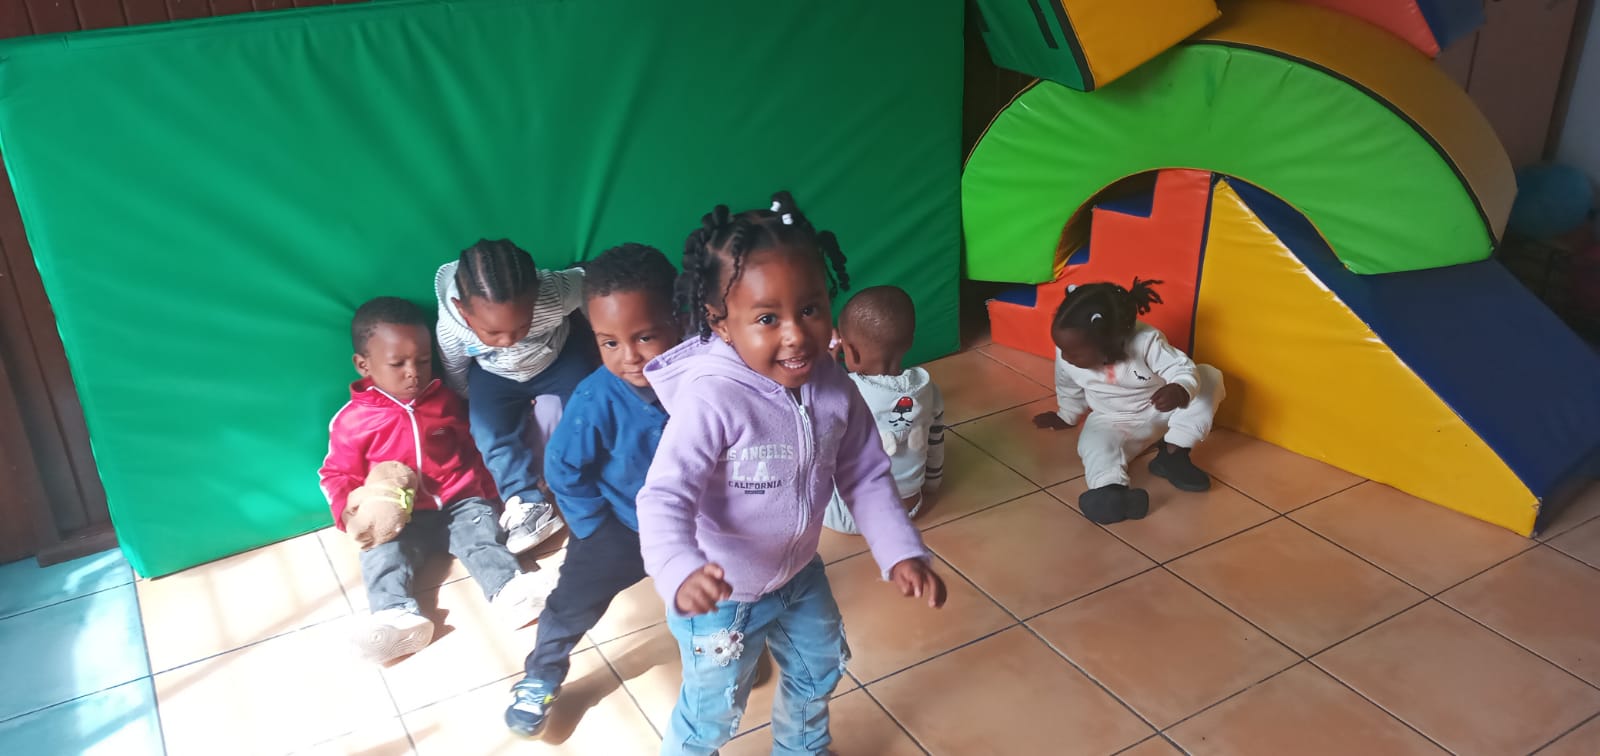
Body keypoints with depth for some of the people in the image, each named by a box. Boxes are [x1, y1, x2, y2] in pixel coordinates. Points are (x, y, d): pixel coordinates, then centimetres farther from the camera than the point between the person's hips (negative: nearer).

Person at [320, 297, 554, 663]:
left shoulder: (445, 401, 10)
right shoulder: (352, 419, 1)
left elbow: (471, 445, 21)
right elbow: (337, 474, 7)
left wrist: (484, 486, 7)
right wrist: (348, 510, -12)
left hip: (460, 502, 2)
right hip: (397, 518, -2)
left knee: (482, 536, -25)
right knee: (382, 554, -28)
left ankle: (509, 588, -45)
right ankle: (397, 615, -49)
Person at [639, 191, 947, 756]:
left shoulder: (832, 388, -16)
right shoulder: (712, 400, -35)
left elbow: (866, 476, -4)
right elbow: (665, 497, -39)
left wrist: (900, 552, -12)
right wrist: (681, 572, -57)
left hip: (800, 577, 6)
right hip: (722, 596, -6)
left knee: (817, 672, 30)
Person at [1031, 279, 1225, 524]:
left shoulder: (1146, 342, -32)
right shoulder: (1067, 358, -20)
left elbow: (1184, 369, -32)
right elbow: (1069, 390, 3)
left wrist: (1179, 391, -55)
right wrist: (1065, 417, 21)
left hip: (1162, 410, 0)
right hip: (1112, 422, 1)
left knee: (1209, 377, -20)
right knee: (1095, 443, -32)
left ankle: (1172, 454, -21)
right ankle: (1112, 491, -62)